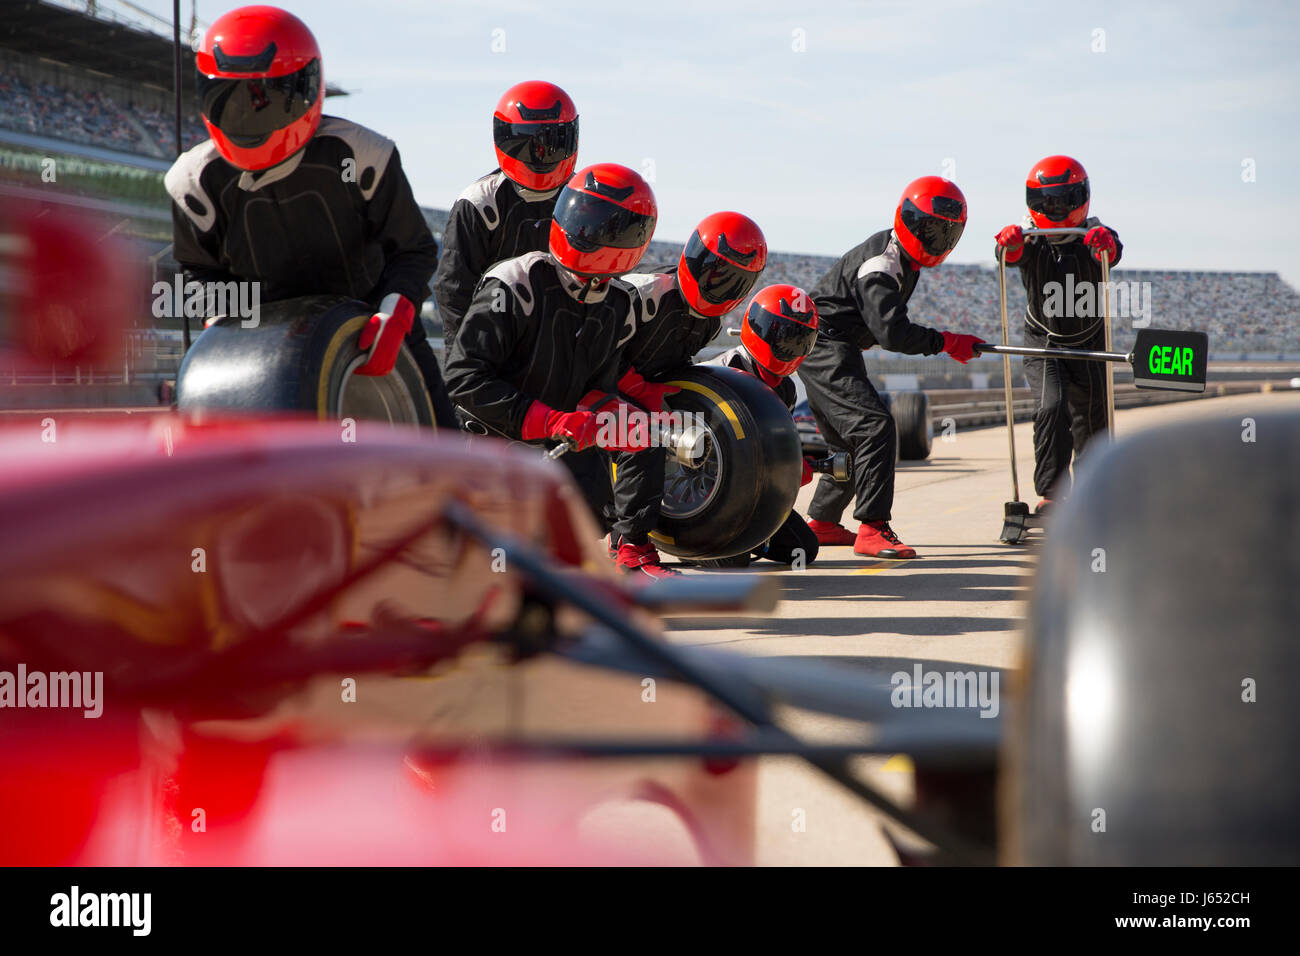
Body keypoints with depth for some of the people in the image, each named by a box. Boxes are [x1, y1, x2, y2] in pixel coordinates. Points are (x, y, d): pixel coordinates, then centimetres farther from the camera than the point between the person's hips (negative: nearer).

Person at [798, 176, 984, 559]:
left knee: (849, 437, 18)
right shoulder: (881, 265, -23)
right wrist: (948, 343, -24)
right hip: (824, 348, -11)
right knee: (874, 426, -22)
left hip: (837, 348, 11)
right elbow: (892, 333, -31)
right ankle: (872, 529, -27)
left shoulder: (902, 256, 9)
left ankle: (822, 521, 32)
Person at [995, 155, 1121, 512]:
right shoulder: (1031, 240, -11)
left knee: (1092, 420, 12)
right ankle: (1051, 492, -20)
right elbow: (1013, 256, -33)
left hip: (1089, 343, 1)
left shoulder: (1091, 236, -13)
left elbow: (1112, 254, -34)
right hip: (1043, 344, -1)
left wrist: (1105, 243, -58)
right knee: (1051, 408, -23)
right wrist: (1010, 245, -57)